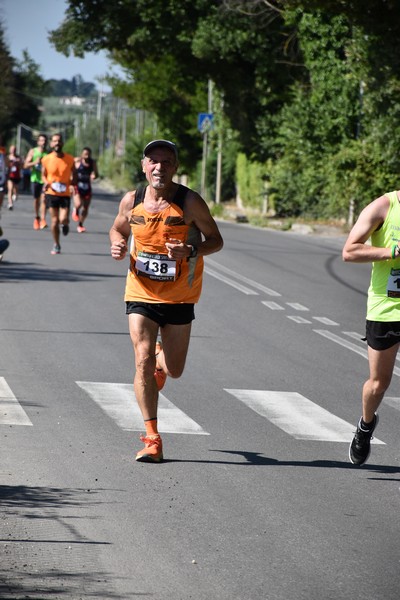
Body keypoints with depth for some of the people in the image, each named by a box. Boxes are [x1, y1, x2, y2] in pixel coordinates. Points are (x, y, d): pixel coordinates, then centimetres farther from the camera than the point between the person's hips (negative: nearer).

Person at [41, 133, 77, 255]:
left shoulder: (70, 159, -3)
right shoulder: (46, 159, -3)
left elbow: (74, 175, 7)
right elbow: (43, 175, 9)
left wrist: (72, 182, -14)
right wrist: (46, 182, -13)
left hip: (65, 193, 0)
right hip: (51, 193, 0)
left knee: (63, 219, -12)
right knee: (54, 220, -1)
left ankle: (65, 224, 27)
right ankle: (56, 245, 15)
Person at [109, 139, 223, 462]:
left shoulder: (190, 202, -12)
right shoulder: (131, 201, -3)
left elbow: (216, 240, -5)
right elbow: (118, 229, 16)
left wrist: (191, 250, -25)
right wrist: (118, 245, -7)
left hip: (179, 298, -1)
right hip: (141, 294, 1)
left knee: (174, 370, 8)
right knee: (143, 361, -13)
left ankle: (162, 358, 47)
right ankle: (152, 438, -7)